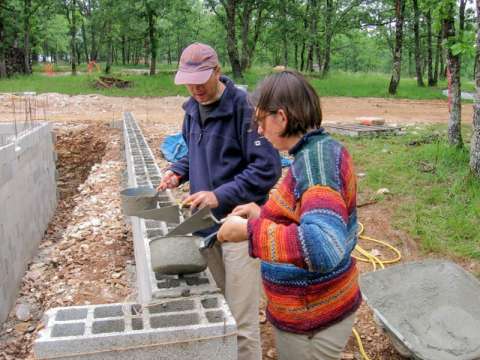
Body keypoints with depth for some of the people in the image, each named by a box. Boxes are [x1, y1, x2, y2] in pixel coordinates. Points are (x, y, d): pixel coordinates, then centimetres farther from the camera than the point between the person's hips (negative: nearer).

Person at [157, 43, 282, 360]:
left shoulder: (244, 107, -16)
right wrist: (178, 171, 4)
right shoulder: (193, 109, 8)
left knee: (241, 322, 0)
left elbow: (268, 169, -20)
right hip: (204, 222, 7)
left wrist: (221, 196, -26)